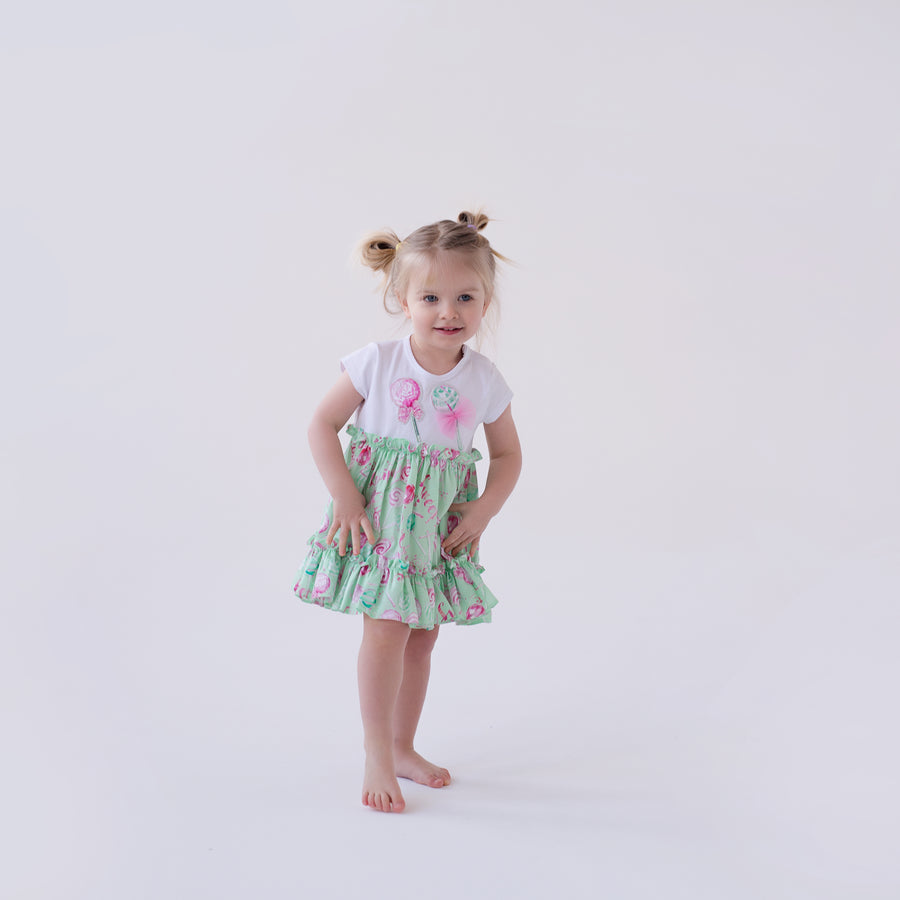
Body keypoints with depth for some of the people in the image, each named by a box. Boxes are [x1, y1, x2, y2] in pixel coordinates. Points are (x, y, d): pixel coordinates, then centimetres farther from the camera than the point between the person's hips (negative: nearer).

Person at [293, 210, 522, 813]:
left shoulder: (485, 381, -5)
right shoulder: (377, 364, -13)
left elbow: (508, 454, 7)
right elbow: (322, 426, -8)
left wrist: (484, 510, -6)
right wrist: (345, 496, -15)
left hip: (441, 524, 4)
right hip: (377, 516, -4)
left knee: (423, 635, 13)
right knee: (387, 628, -9)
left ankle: (403, 747, 30)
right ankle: (378, 757, 5)